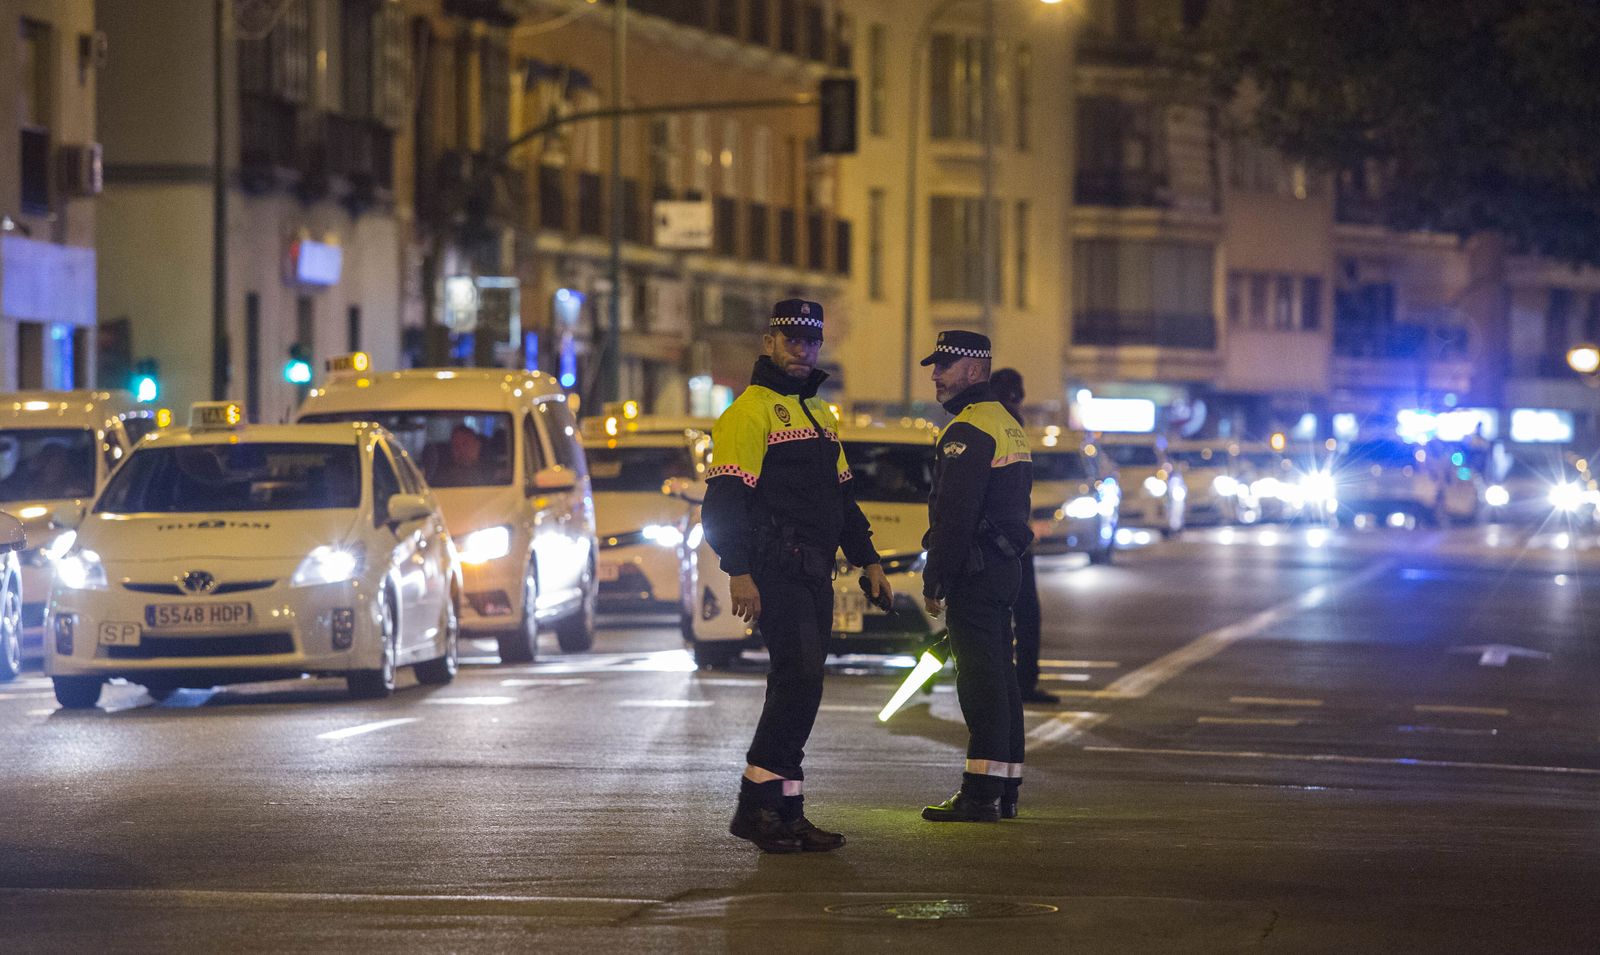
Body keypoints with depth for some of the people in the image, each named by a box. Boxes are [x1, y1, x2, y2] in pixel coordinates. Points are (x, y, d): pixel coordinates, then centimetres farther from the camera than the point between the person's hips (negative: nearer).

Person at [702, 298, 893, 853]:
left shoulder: (820, 416, 22)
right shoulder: (751, 411, -6)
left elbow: (842, 496, 29)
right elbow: (725, 498, -13)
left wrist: (867, 560, 21)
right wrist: (739, 572, -21)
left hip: (815, 576, 9)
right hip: (775, 572, -9)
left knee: (799, 691, 7)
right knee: (799, 681, -17)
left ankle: (784, 814, 10)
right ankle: (759, 804, -14)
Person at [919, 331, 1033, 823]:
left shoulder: (967, 432, -15)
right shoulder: (1009, 425, 18)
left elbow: (954, 515, -20)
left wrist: (935, 579, -16)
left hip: (975, 573, -10)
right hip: (1005, 566, 10)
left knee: (980, 678, -10)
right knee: (999, 676, 12)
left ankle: (980, 793, -10)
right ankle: (1005, 789, 16)